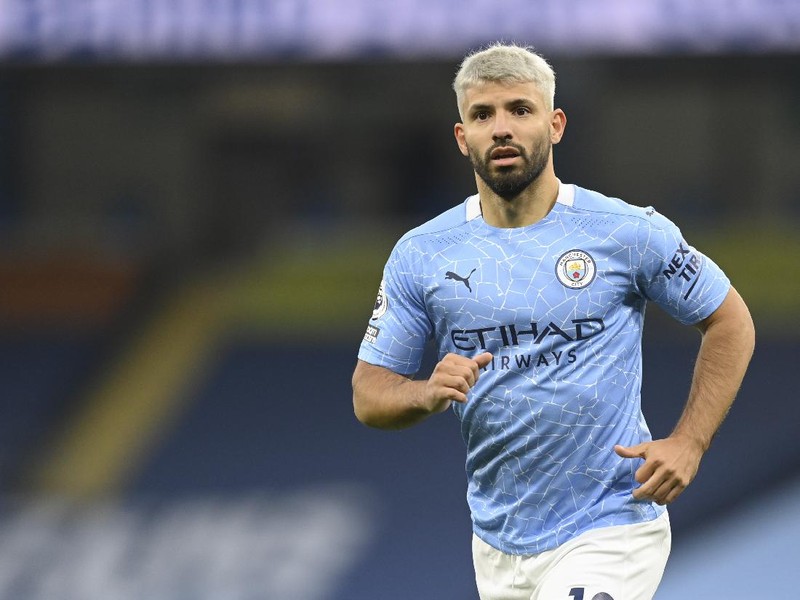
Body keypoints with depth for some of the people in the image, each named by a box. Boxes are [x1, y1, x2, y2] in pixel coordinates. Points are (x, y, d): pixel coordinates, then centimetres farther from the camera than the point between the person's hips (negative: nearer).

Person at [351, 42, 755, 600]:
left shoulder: (629, 233, -5)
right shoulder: (420, 254, 2)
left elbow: (731, 322, 5)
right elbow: (369, 392, 5)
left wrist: (688, 442, -6)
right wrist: (429, 393, -17)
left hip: (608, 531, -4)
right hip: (497, 545, 4)